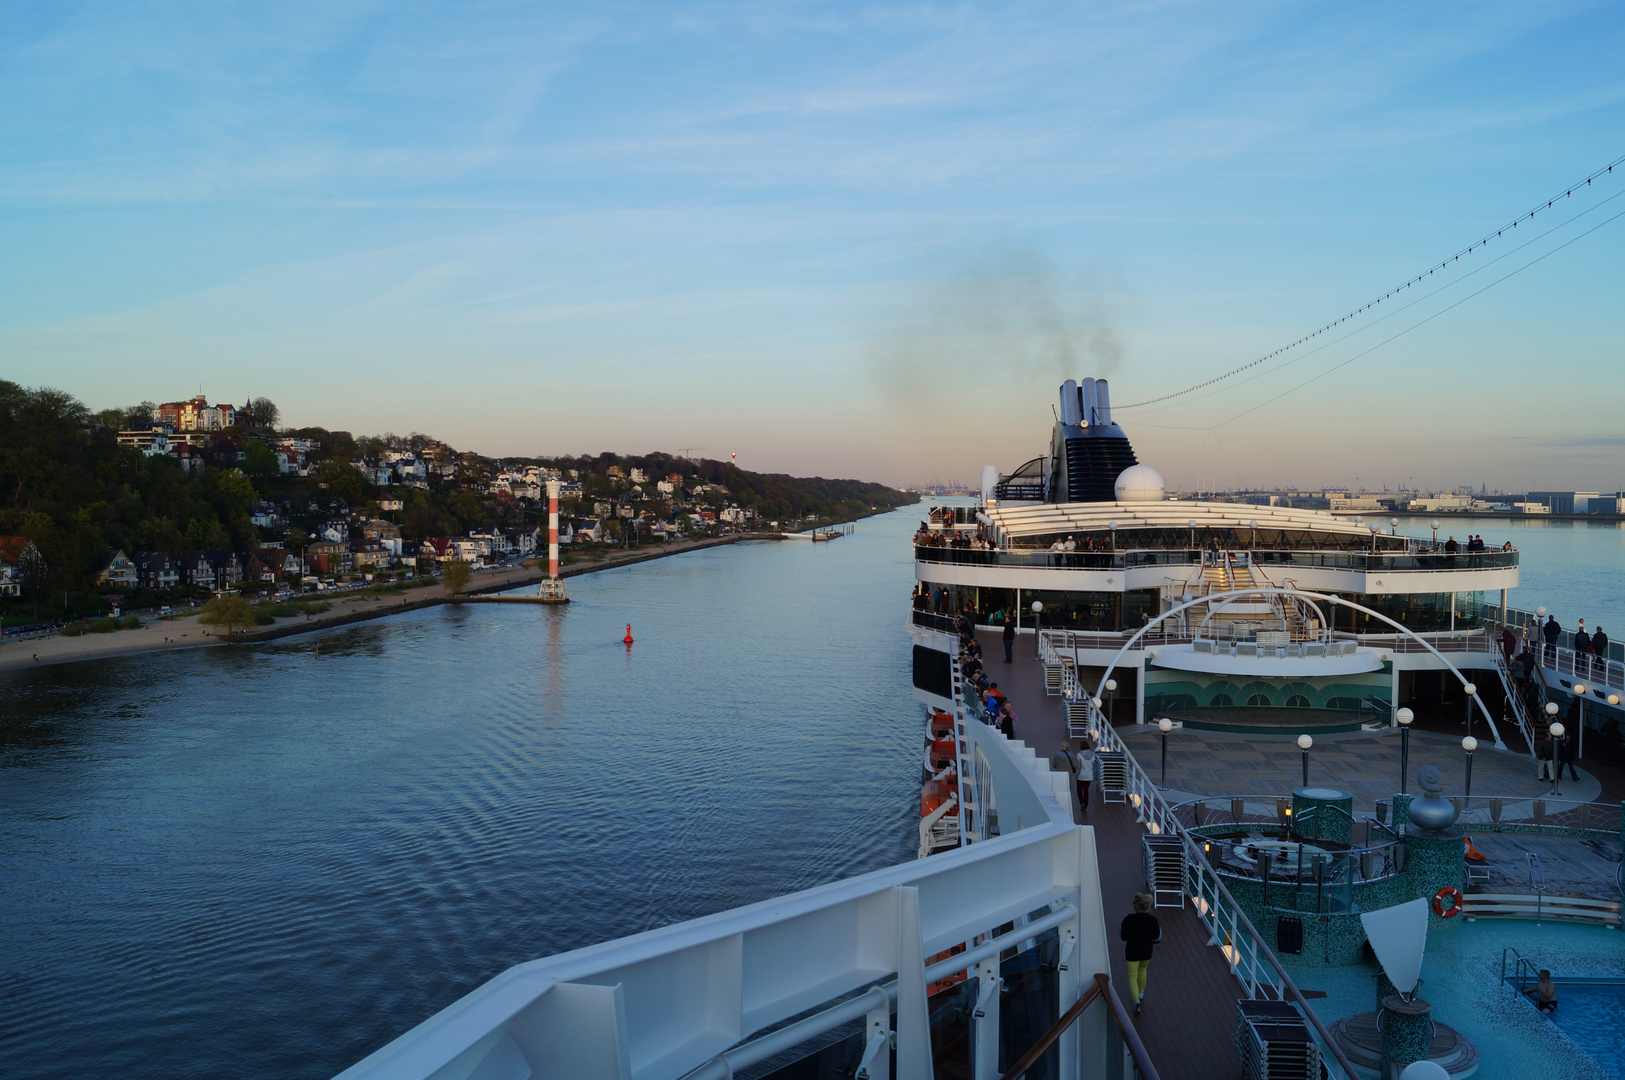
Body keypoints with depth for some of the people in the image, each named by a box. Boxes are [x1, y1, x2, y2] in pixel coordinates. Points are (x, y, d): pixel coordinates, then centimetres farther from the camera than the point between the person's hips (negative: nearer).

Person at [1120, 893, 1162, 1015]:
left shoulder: (1128, 919, -21)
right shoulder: (1152, 919, -13)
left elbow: (1123, 937, -12)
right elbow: (1156, 937, -4)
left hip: (1132, 951, -4)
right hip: (1146, 951, 4)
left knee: (1132, 976, 7)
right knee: (1142, 970, 31)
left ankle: (1136, 999, -12)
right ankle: (1141, 992, 46)